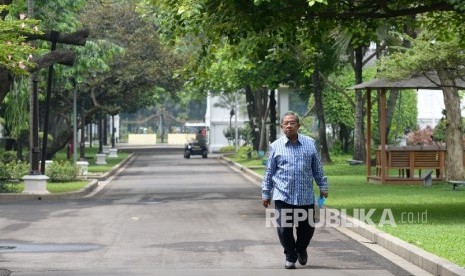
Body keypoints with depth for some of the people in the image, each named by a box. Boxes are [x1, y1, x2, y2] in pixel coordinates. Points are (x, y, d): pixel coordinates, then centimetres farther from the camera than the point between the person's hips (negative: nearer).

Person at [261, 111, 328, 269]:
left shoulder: (310, 144, 6)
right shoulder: (276, 146, 3)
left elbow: (317, 168, 13)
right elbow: (269, 172, 8)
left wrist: (323, 187, 10)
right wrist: (266, 193, 6)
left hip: (306, 196, 1)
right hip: (283, 196, -1)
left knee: (307, 227, 7)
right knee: (284, 228, -5)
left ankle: (301, 250, 36)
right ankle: (290, 257, 15)